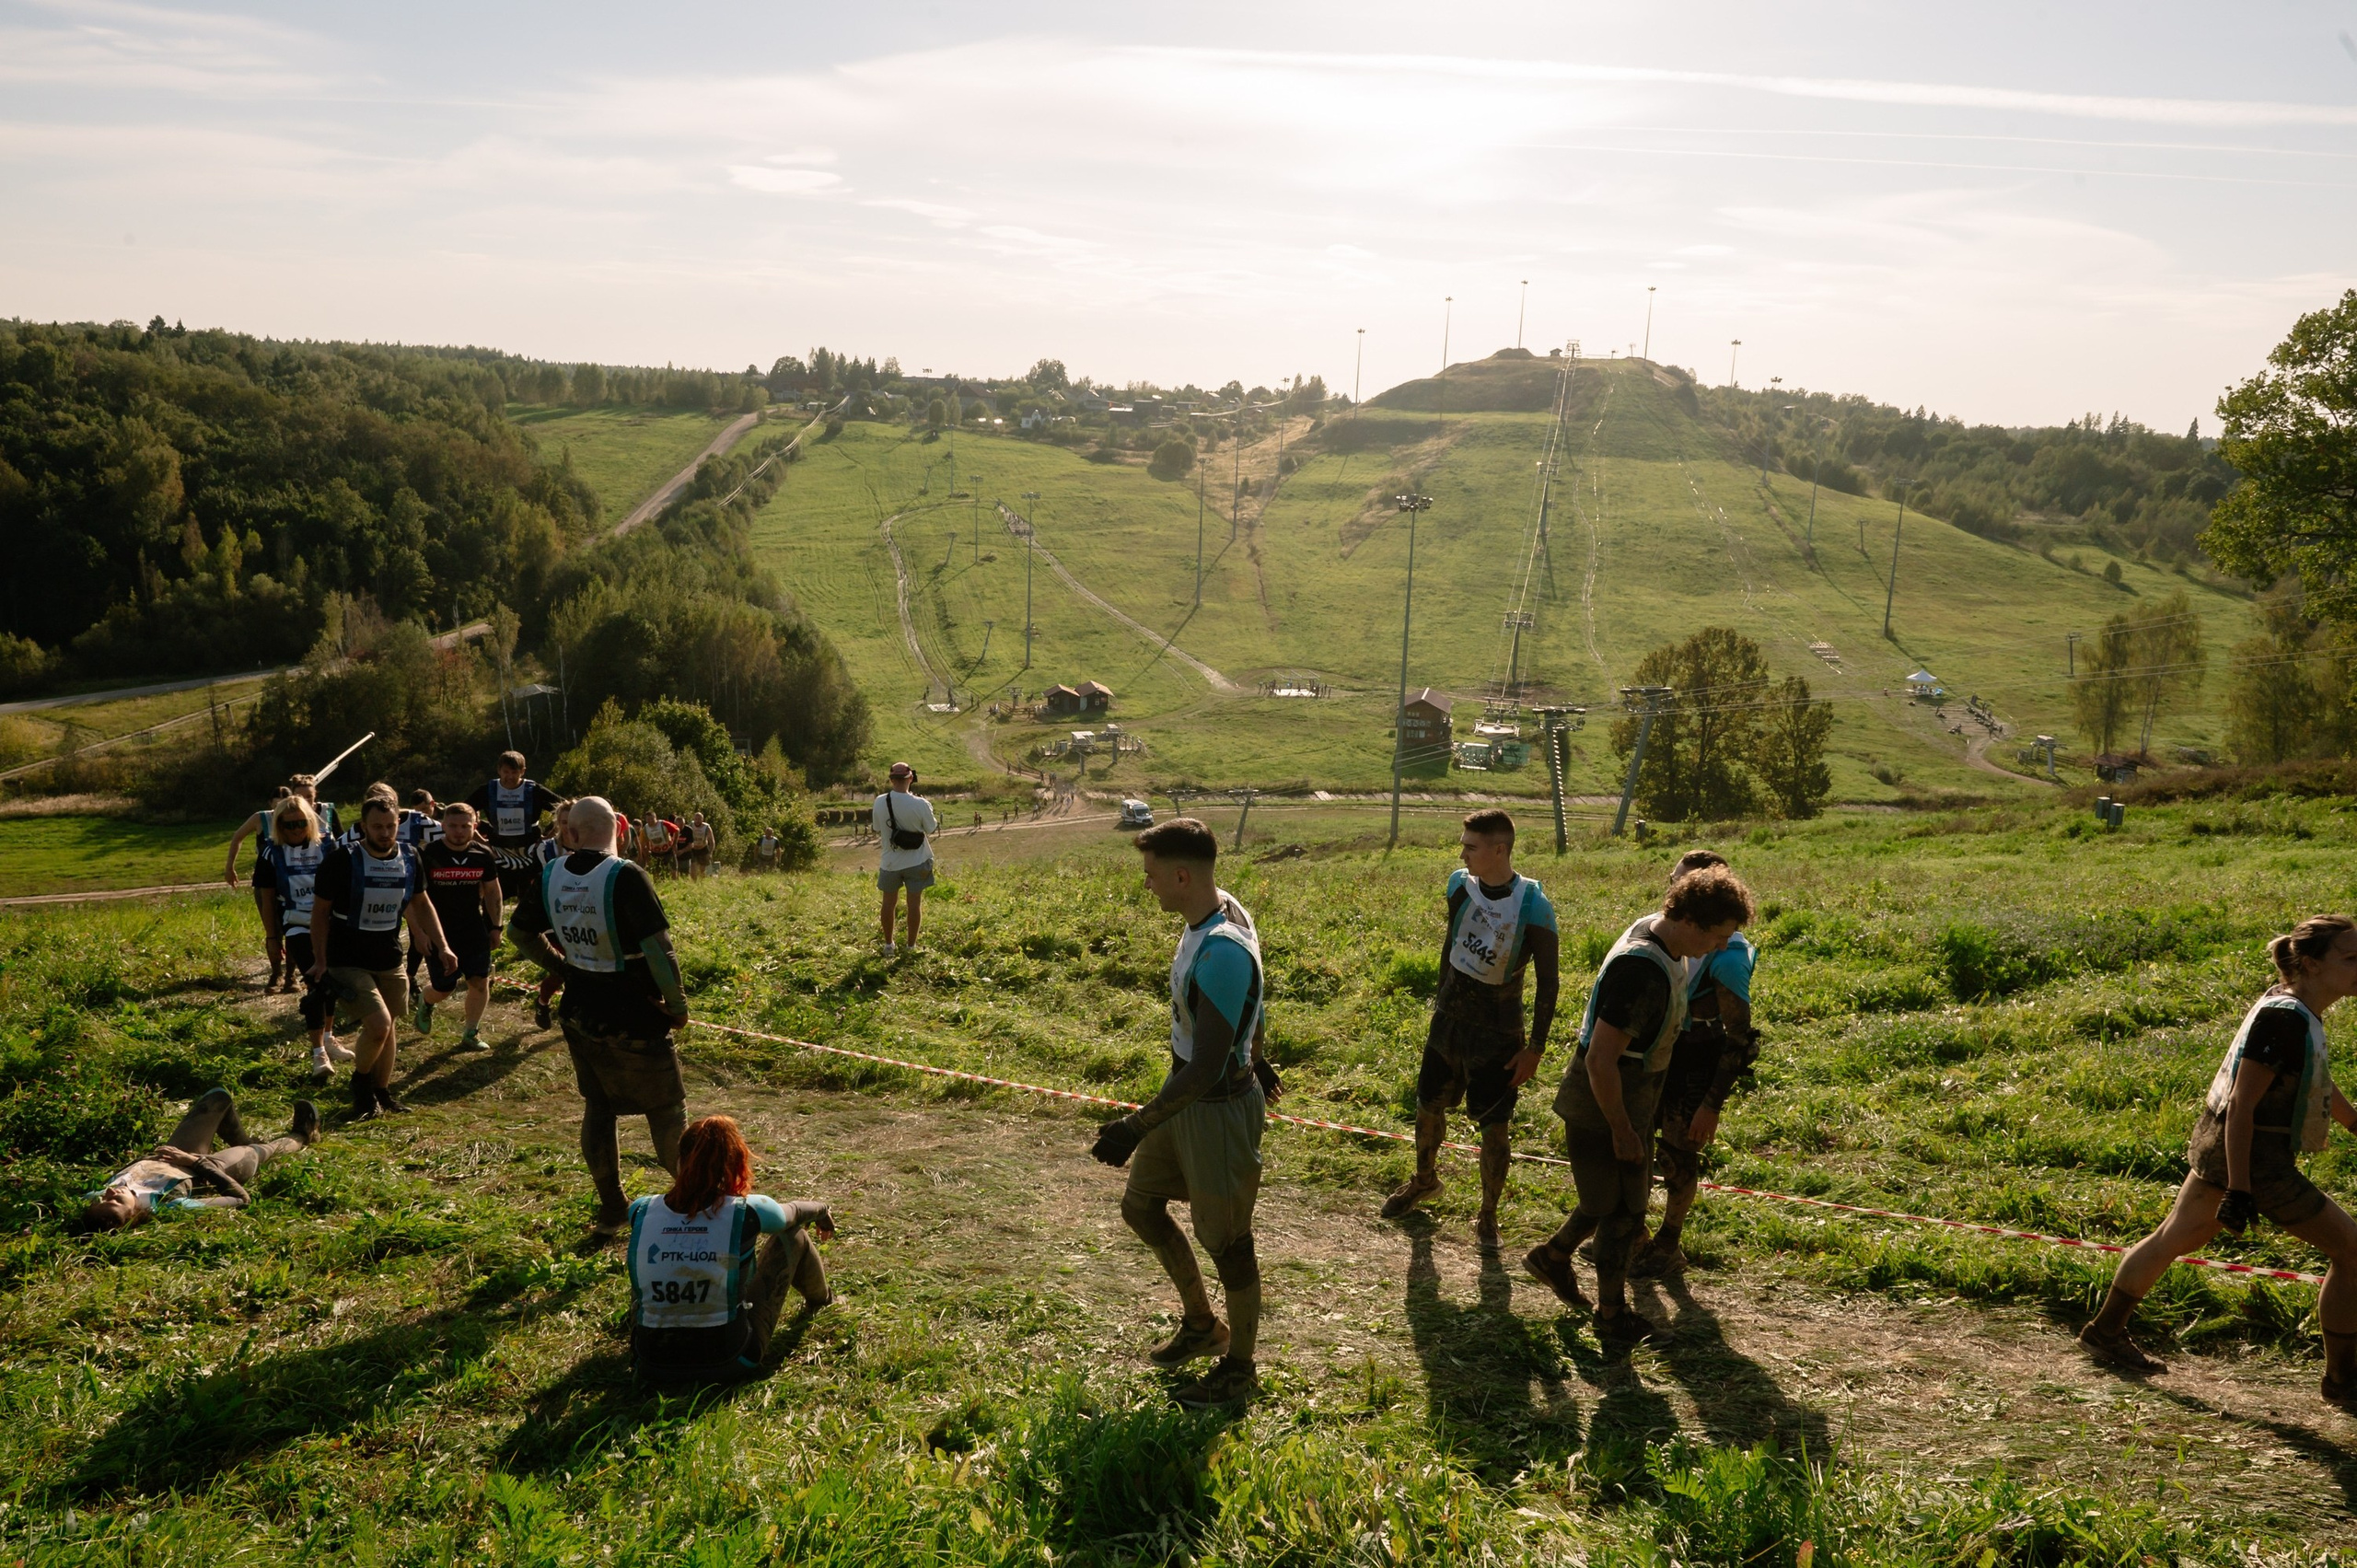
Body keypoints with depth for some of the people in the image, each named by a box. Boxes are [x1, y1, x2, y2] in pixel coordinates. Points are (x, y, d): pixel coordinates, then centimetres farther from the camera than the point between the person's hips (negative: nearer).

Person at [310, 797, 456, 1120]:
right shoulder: (342, 860, -16)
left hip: (390, 960, 5)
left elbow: (421, 903, 14)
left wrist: (442, 946, 7)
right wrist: (320, 960, -5)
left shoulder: (409, 859, -1)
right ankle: (360, 1081, 9)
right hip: (348, 961, -5)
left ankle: (381, 1092, 32)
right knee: (378, 1024, -18)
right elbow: (321, 911, -6)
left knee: (387, 1026, 14)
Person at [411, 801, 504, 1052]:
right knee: (443, 989, 2)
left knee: (480, 981, -3)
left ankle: (471, 1034, 13)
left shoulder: (483, 854, -3)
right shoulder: (428, 855, -14)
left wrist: (495, 926, 9)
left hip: (474, 930, 3)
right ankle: (425, 1002, 38)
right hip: (439, 933, -3)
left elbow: (491, 890, 11)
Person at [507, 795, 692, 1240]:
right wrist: (678, 1006, -11)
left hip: (580, 1014, 6)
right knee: (665, 1109, 11)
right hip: (634, 1019, -5)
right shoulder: (625, 877, -23)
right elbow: (658, 949, -25)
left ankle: (611, 1210, 24)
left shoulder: (549, 877, -3)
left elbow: (520, 932, 13)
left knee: (597, 1107, 17)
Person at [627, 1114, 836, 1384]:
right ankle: (818, 1297, 46)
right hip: (727, 1365, -2)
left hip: (652, 1368, 2)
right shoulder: (746, 1213, -13)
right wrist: (821, 1211, 36)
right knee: (793, 1235, 14)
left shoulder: (642, 1212, -7)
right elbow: (794, 1212, 12)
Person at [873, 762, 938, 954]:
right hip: (916, 862, -2)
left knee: (889, 902, 17)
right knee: (914, 903, 10)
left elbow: (878, 829, 0)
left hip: (890, 862, 2)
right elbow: (931, 829, -5)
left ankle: (888, 944, 27)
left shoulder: (880, 802, -13)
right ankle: (911, 946, 17)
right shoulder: (920, 804, -21)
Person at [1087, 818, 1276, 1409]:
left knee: (1225, 1240, 9)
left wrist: (1136, 1129, -30)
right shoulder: (1217, 911, -3)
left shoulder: (1222, 952, -33)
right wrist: (1253, 1059, 29)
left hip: (1220, 1108, -10)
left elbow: (1205, 1070, -32)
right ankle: (1201, 1325, 39)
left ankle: (1240, 1366, 31)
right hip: (1185, 1093, 10)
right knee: (1140, 1205, 21)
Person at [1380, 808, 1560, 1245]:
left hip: (1497, 1029, -5)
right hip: (1449, 1016, 5)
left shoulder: (1532, 905, -21)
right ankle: (1424, 1181, 45)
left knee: (1494, 1126, 3)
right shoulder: (1460, 885, -6)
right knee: (1428, 1105, 18)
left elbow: (1548, 981, -14)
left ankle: (1488, 1215, 23)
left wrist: (1535, 1048, -13)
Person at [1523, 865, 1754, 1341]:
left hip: (1627, 1098, 9)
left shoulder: (1652, 931, -1)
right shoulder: (1644, 972, -33)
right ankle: (1612, 1316, 26)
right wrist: (1622, 1131, -21)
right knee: (1623, 1211, 7)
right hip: (1604, 1106, -9)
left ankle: (1553, 1256, 41)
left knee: (1625, 1192, 23)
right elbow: (1600, 1060, -32)